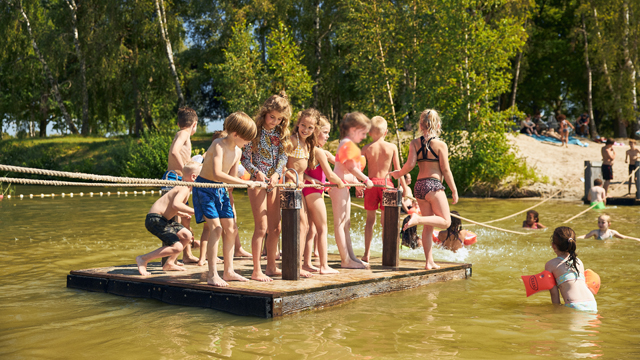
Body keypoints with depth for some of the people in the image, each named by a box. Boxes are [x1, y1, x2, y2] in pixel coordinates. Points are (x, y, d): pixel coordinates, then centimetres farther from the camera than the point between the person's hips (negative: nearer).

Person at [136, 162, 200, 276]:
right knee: (177, 247, -16)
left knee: (187, 236, 11)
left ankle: (169, 263, 22)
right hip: (154, 219, -11)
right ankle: (143, 259, -7)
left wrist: (181, 214, 35)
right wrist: (194, 211, -33)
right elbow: (176, 204, -37)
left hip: (164, 219, 11)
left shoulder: (182, 187, 16)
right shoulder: (184, 189, -16)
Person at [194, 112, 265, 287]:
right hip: (204, 188, -8)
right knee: (216, 228, -18)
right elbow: (217, 174, -37)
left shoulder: (238, 152, 2)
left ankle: (228, 271, 18)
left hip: (220, 190, 8)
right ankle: (212, 275, -13)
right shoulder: (219, 145, -23)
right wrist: (246, 182, -37)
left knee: (231, 228, 7)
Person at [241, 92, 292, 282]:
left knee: (275, 228, 9)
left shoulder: (281, 134, 7)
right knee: (261, 227, -9)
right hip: (258, 182, -6)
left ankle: (271, 267, 20)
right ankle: (257, 271, -5)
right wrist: (257, 172, -23)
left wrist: (276, 174, -16)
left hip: (274, 183, 6)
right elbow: (246, 159, -7)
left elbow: (283, 157, 1)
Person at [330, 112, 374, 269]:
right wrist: (366, 180, -9)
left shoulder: (347, 144, 19)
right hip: (339, 185, -11)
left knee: (346, 223, 13)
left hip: (344, 185, 11)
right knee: (340, 223, -6)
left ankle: (351, 257, 18)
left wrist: (357, 182, 16)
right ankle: (346, 260, -4)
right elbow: (351, 167, -18)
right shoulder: (348, 144, -13)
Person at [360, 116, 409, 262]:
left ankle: (367, 253, 8)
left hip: (371, 183, 1)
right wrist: (404, 187, 8)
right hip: (386, 183, -1)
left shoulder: (366, 148, 0)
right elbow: (398, 169, 1)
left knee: (370, 219, 8)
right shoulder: (392, 147, -1)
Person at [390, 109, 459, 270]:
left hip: (419, 186, 6)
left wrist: (398, 174, 13)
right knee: (445, 221, 4)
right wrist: (454, 190, 4)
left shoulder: (415, 143, 4)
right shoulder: (440, 145, -5)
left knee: (429, 226, 13)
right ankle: (418, 218, -20)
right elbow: (445, 170, -4)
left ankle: (429, 262, 12)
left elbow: (410, 164, -5)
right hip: (434, 185, -6)